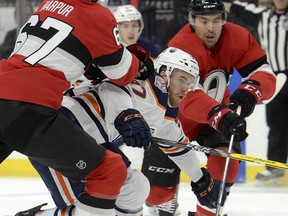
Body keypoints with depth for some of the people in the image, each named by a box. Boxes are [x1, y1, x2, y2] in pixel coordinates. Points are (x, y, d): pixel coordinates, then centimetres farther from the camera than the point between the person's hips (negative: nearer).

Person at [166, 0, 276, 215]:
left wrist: (249, 92, -43)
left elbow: (265, 74, -20)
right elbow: (188, 96, -44)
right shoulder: (181, 47, -32)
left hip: (218, 112, 4)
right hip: (174, 115, -4)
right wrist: (221, 116, -61)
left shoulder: (238, 38, -16)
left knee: (226, 159, -20)